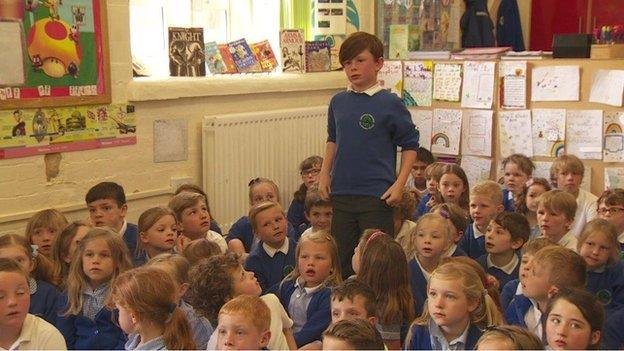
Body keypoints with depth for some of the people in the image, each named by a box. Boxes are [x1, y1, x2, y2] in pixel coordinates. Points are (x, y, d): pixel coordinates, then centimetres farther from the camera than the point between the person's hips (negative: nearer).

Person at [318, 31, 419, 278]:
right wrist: (324, 174, 11)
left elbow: (410, 145, -3)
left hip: (377, 196, -5)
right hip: (341, 194, 5)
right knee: (341, 260, 13)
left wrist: (399, 185, -10)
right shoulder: (338, 102, 7)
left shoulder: (389, 103, -7)